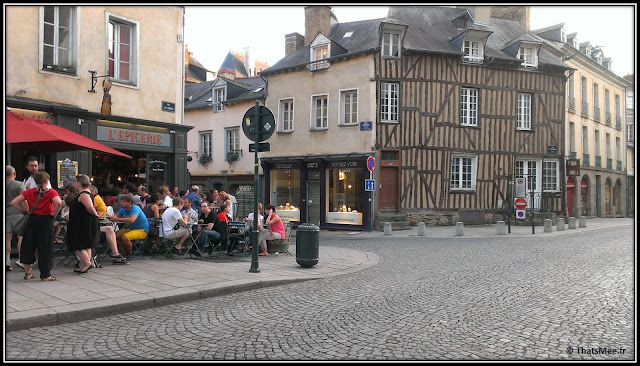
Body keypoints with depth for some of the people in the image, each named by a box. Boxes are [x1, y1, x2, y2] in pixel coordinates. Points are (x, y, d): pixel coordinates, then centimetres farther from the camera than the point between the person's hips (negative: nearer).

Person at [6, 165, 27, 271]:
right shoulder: (19, 184, -6)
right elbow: (24, 200, -12)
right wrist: (27, 212, -5)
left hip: (5, 214, 4)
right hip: (17, 213, -4)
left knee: (7, 238, 5)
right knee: (21, 236, 0)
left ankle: (7, 261, 4)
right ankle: (20, 259, -7)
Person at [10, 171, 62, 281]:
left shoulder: (29, 192, 3)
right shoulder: (51, 192, -9)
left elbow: (13, 203, -1)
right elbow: (58, 203, -27)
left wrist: (25, 212, 7)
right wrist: (54, 214, -12)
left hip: (32, 219, 4)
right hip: (46, 220, -4)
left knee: (28, 245, 17)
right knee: (45, 247, 3)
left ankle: (27, 273, 24)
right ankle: (45, 275, 7)